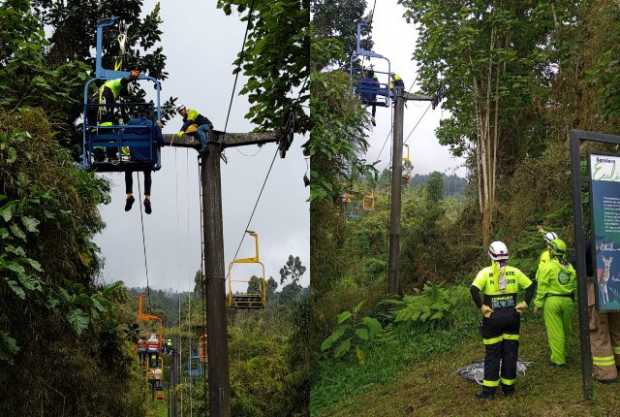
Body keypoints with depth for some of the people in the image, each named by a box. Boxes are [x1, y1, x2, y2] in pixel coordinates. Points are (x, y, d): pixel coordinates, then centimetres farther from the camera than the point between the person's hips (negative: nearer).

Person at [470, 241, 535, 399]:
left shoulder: (486, 272, -7)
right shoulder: (514, 272, 2)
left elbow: (474, 289, -21)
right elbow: (530, 286, 1)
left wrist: (481, 306, -14)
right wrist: (525, 303, 1)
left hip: (493, 317, -2)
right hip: (511, 316, 2)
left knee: (492, 354, 5)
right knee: (510, 353, 11)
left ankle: (489, 390, 6)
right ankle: (508, 387, 17)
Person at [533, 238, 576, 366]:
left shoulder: (548, 266, -10)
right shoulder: (570, 267, 7)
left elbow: (542, 287, -10)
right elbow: (574, 286, 9)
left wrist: (538, 303, -4)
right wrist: (571, 301, 18)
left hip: (552, 301, -5)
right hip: (567, 301, 5)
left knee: (555, 330, 0)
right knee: (565, 329, 17)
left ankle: (558, 358, 3)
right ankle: (564, 352, 31)